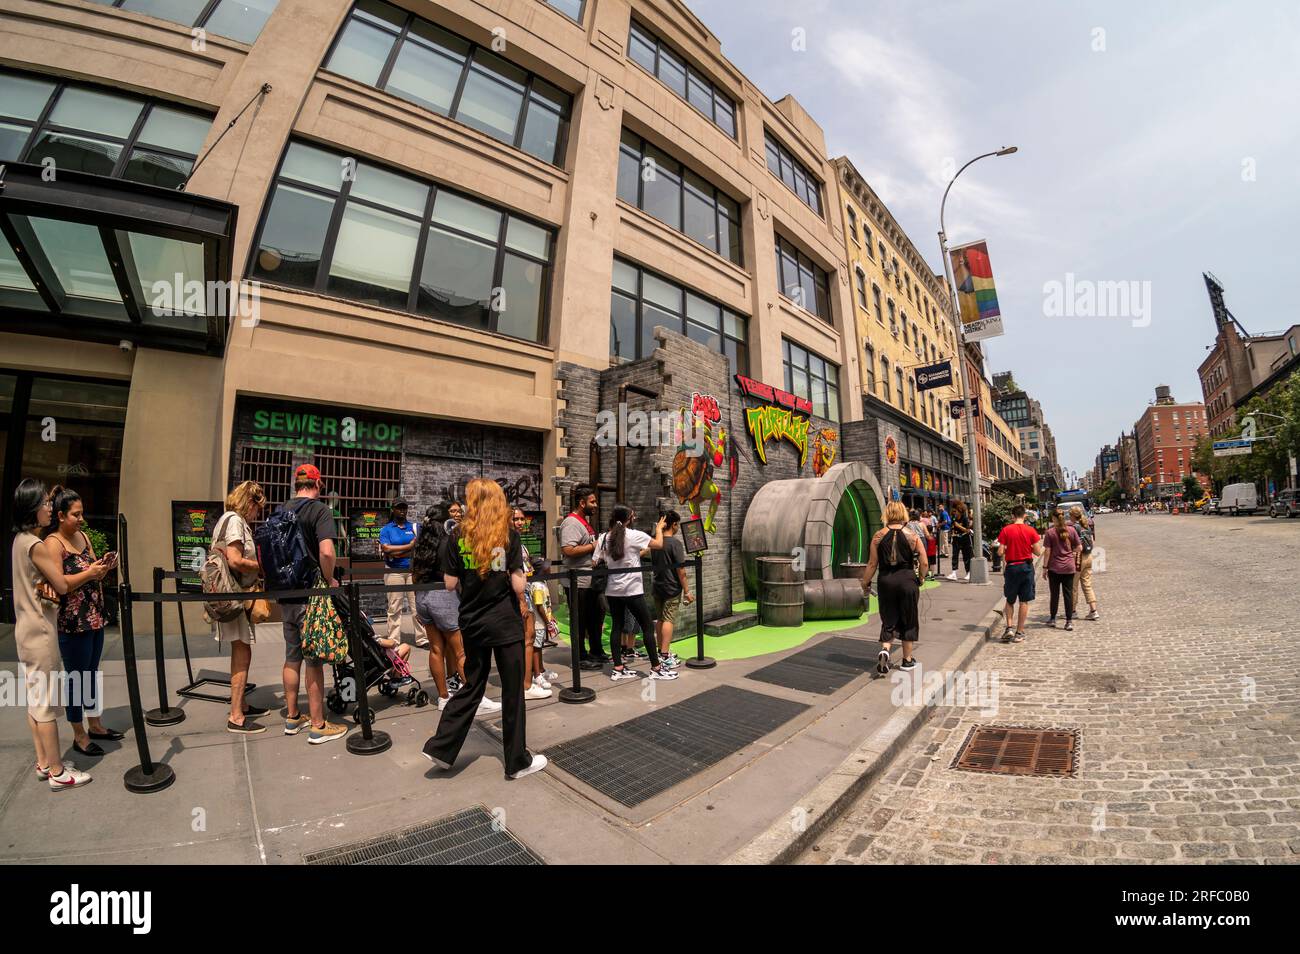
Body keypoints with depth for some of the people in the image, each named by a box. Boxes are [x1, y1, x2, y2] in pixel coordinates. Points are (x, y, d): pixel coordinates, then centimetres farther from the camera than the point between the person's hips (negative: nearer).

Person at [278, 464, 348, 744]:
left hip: (286, 594, 7)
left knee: (292, 657, 17)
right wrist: (330, 580, -11)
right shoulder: (320, 509, -13)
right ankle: (318, 726, 10)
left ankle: (292, 717, 30)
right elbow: (326, 552, -25)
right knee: (314, 660, 1)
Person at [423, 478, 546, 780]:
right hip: (505, 622, -3)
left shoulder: (457, 537, -3)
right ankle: (518, 761, 22)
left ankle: (441, 747, 25)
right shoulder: (509, 535, -10)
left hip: (472, 622, 3)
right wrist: (520, 602, 6)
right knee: (513, 690, 9)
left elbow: (450, 583, -1)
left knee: (472, 686, 22)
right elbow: (518, 584, -14)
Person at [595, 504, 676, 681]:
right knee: (647, 627, 5)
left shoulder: (603, 537, 3)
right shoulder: (634, 535, -11)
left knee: (616, 627, 11)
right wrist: (659, 528, 12)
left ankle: (618, 668, 15)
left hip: (612, 590, 6)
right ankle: (656, 668, 10)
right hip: (632, 589, -5)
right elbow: (659, 544, -4)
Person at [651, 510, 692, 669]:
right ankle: (665, 657, -4)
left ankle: (662, 651, 25)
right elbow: (681, 570, -16)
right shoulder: (675, 543, -16)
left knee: (660, 619, 15)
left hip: (657, 586, 7)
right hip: (672, 588, -7)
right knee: (669, 620, -4)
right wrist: (687, 591, -11)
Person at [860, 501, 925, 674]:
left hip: (886, 580, 0)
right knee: (908, 621, 14)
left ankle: (885, 650, -10)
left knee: (889, 620, 12)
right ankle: (907, 660, 24)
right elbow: (924, 564, -3)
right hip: (907, 579, 0)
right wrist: (920, 579, 16)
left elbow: (872, 564, -1)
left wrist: (865, 583, 11)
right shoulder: (912, 535, -2)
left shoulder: (879, 536, -2)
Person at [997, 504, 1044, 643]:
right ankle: (1019, 633, 11)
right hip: (1026, 567, 1)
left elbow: (1001, 552, -9)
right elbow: (1038, 552, -4)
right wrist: (1028, 546, 14)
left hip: (1011, 567, 0)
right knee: (1024, 601, 8)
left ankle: (1009, 628, 3)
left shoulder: (1006, 530, -7)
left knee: (1010, 600, 14)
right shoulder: (1030, 530, -5)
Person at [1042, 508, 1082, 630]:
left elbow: (1048, 551, -9)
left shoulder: (1050, 532, -9)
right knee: (1068, 594, 7)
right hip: (1069, 567, 2)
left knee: (1055, 594, 9)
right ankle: (1069, 621, 8)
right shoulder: (1071, 530, -2)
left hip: (1054, 567, -2)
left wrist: (1044, 567, -3)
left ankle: (1053, 620, 17)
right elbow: (1079, 548, 2)